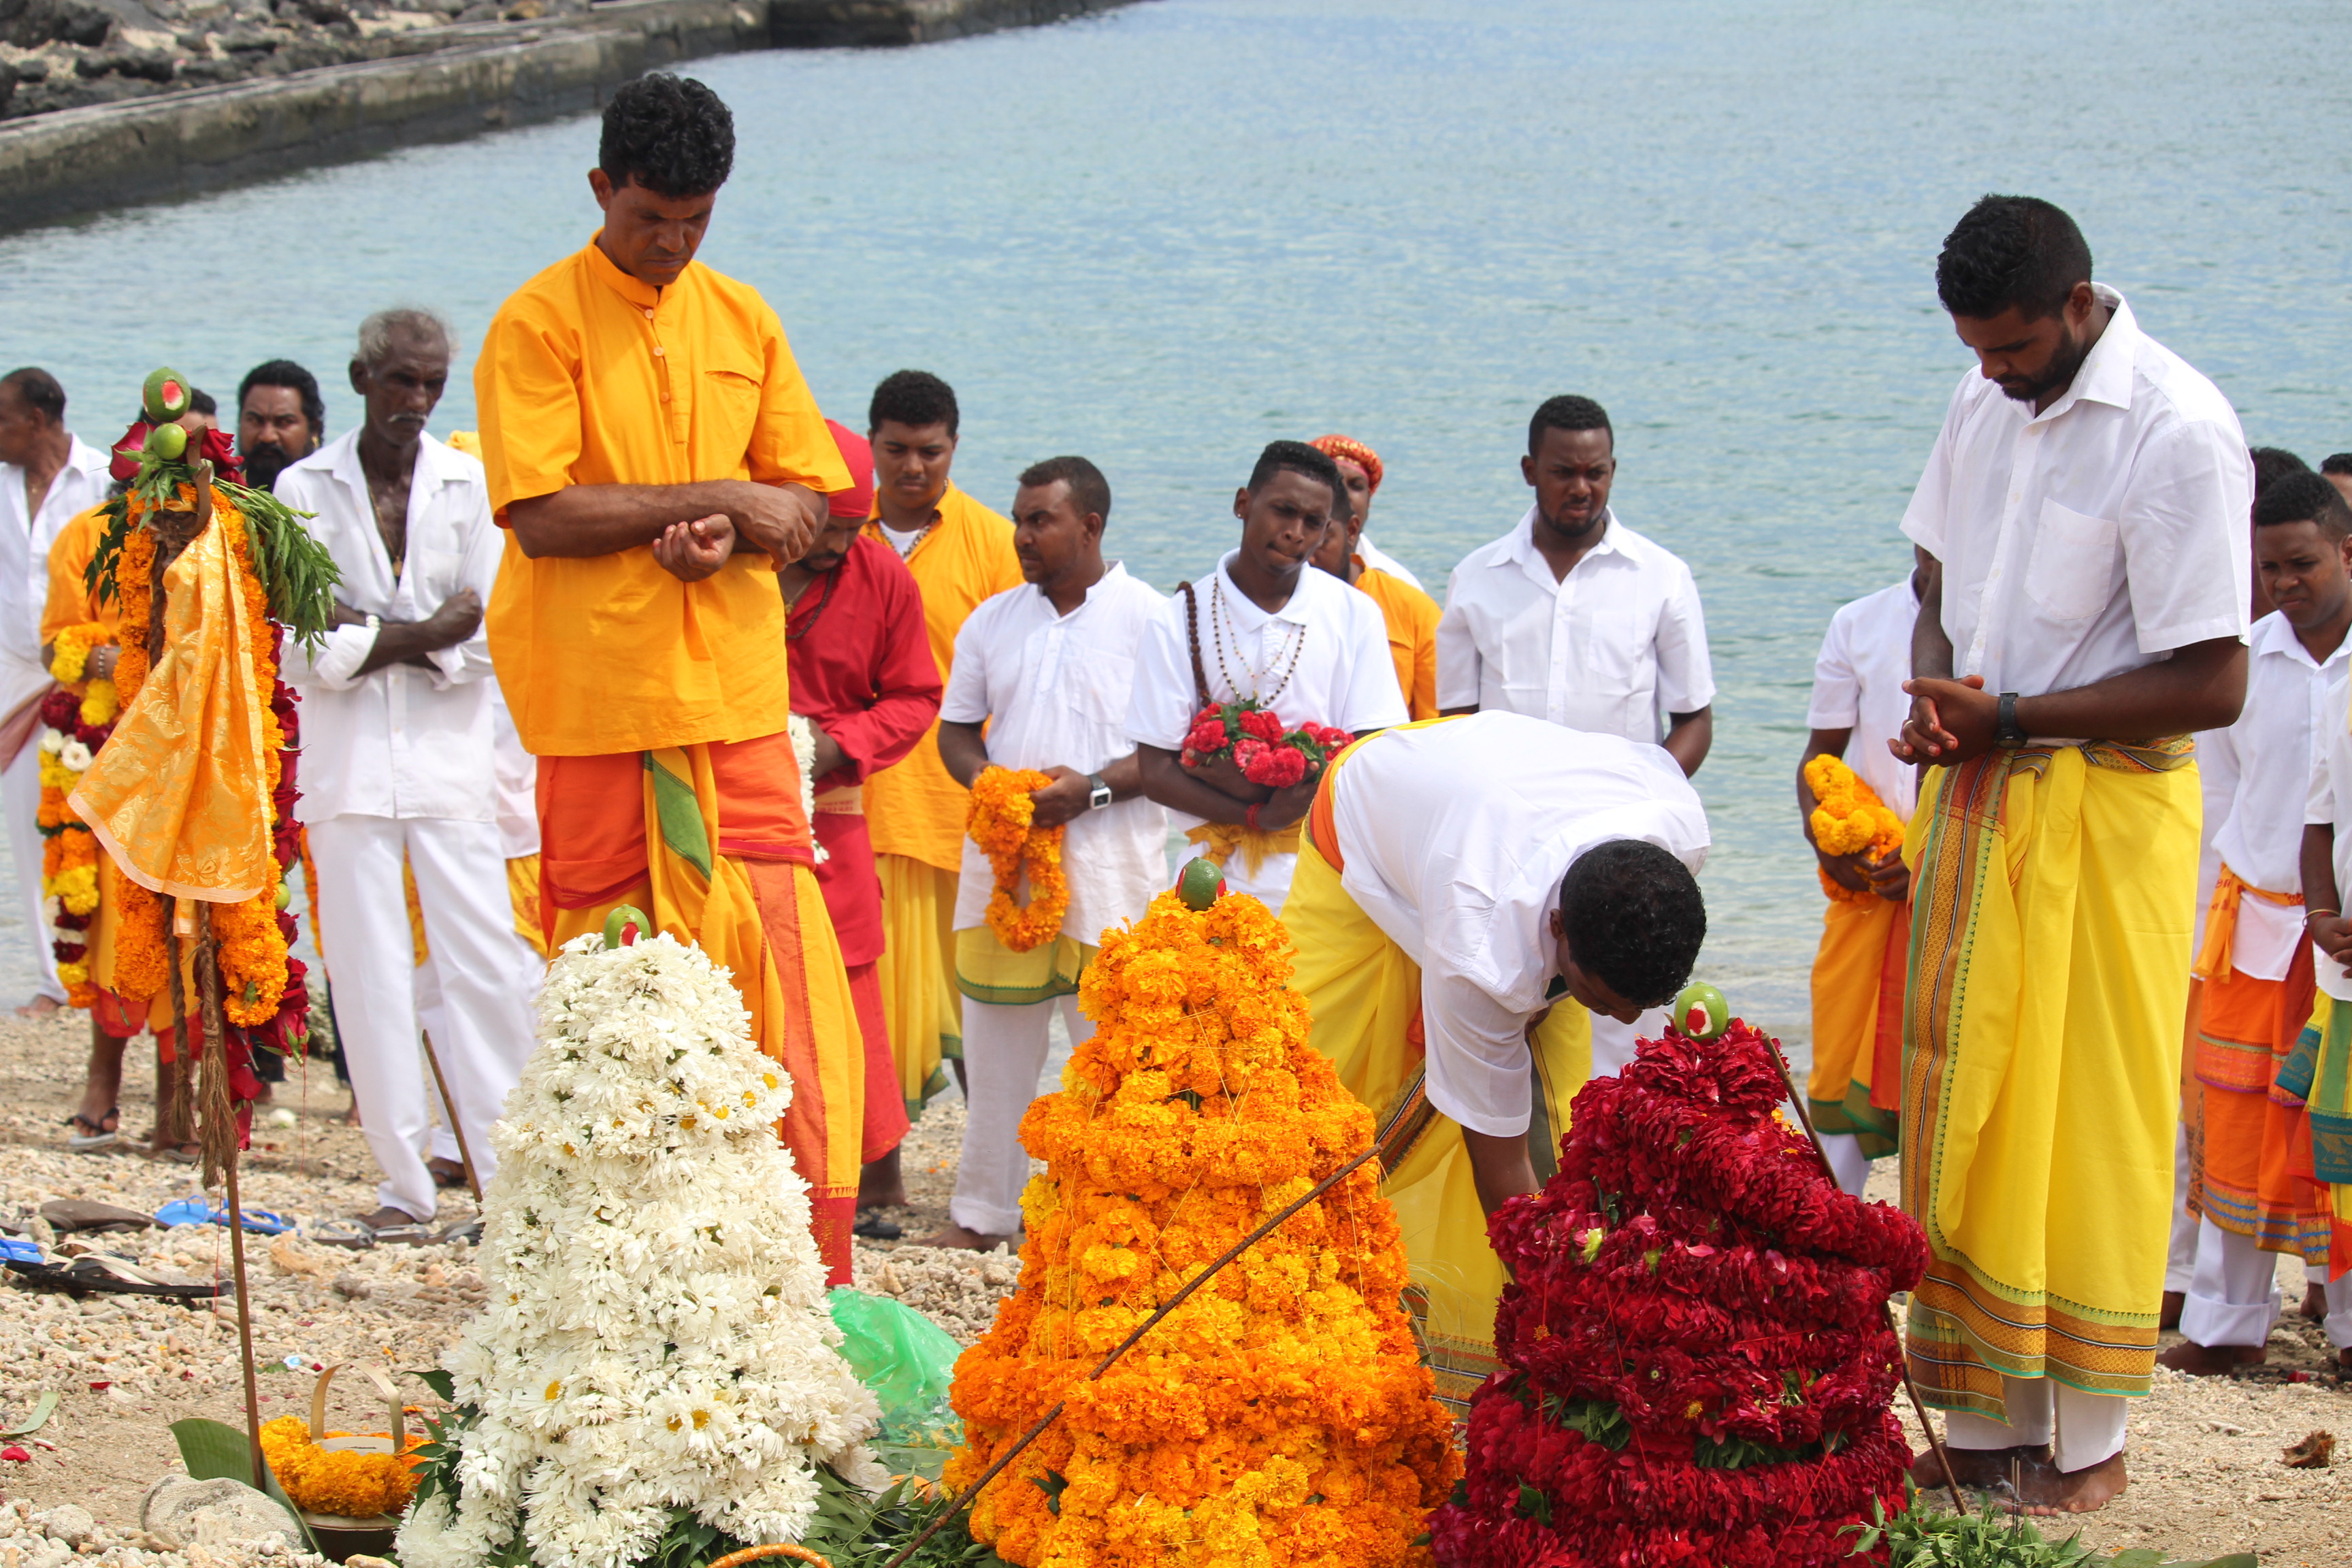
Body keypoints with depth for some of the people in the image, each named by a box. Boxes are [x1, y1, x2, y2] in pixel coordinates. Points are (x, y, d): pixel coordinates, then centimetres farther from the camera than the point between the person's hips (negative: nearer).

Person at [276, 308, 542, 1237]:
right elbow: (304, 653, -5)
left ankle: (505, 1167, -1)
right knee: (370, 976, 1)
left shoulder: (470, 487, 5)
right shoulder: (304, 489, 3)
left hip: (450, 754, 0)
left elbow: (487, 641, -3)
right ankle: (403, 1182, 7)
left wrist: (370, 637, -9)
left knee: (485, 968, -5)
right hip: (348, 765, 0)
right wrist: (427, 635, -7)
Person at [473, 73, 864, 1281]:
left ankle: (811, 1263, -2)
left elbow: (806, 501, 13)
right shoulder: (538, 324, -3)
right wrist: (720, 500, -12)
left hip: (737, 695, 4)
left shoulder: (742, 321, 12)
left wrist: (729, 536, -10)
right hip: (597, 702, -3)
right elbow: (542, 514, -13)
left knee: (783, 966, -3)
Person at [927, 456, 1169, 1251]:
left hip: (1108, 859, -4)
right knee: (997, 1038, 8)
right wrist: (986, 781, -5)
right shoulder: (992, 620, 12)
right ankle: (984, 1208, 16)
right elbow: (956, 729, 17)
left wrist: (1092, 788, -18)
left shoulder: (1149, 618, -3)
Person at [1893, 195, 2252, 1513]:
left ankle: (2090, 1442, 10)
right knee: (1961, 1113, 7)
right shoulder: (1986, 405, 7)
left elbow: (2212, 683, -18)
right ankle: (1988, 1421, 16)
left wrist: (2006, 717, -18)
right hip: (1978, 797, 7)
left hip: (2104, 808, -7)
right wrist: (1939, 697, -2)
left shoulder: (2179, 435, -16)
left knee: (2086, 1123, -1)